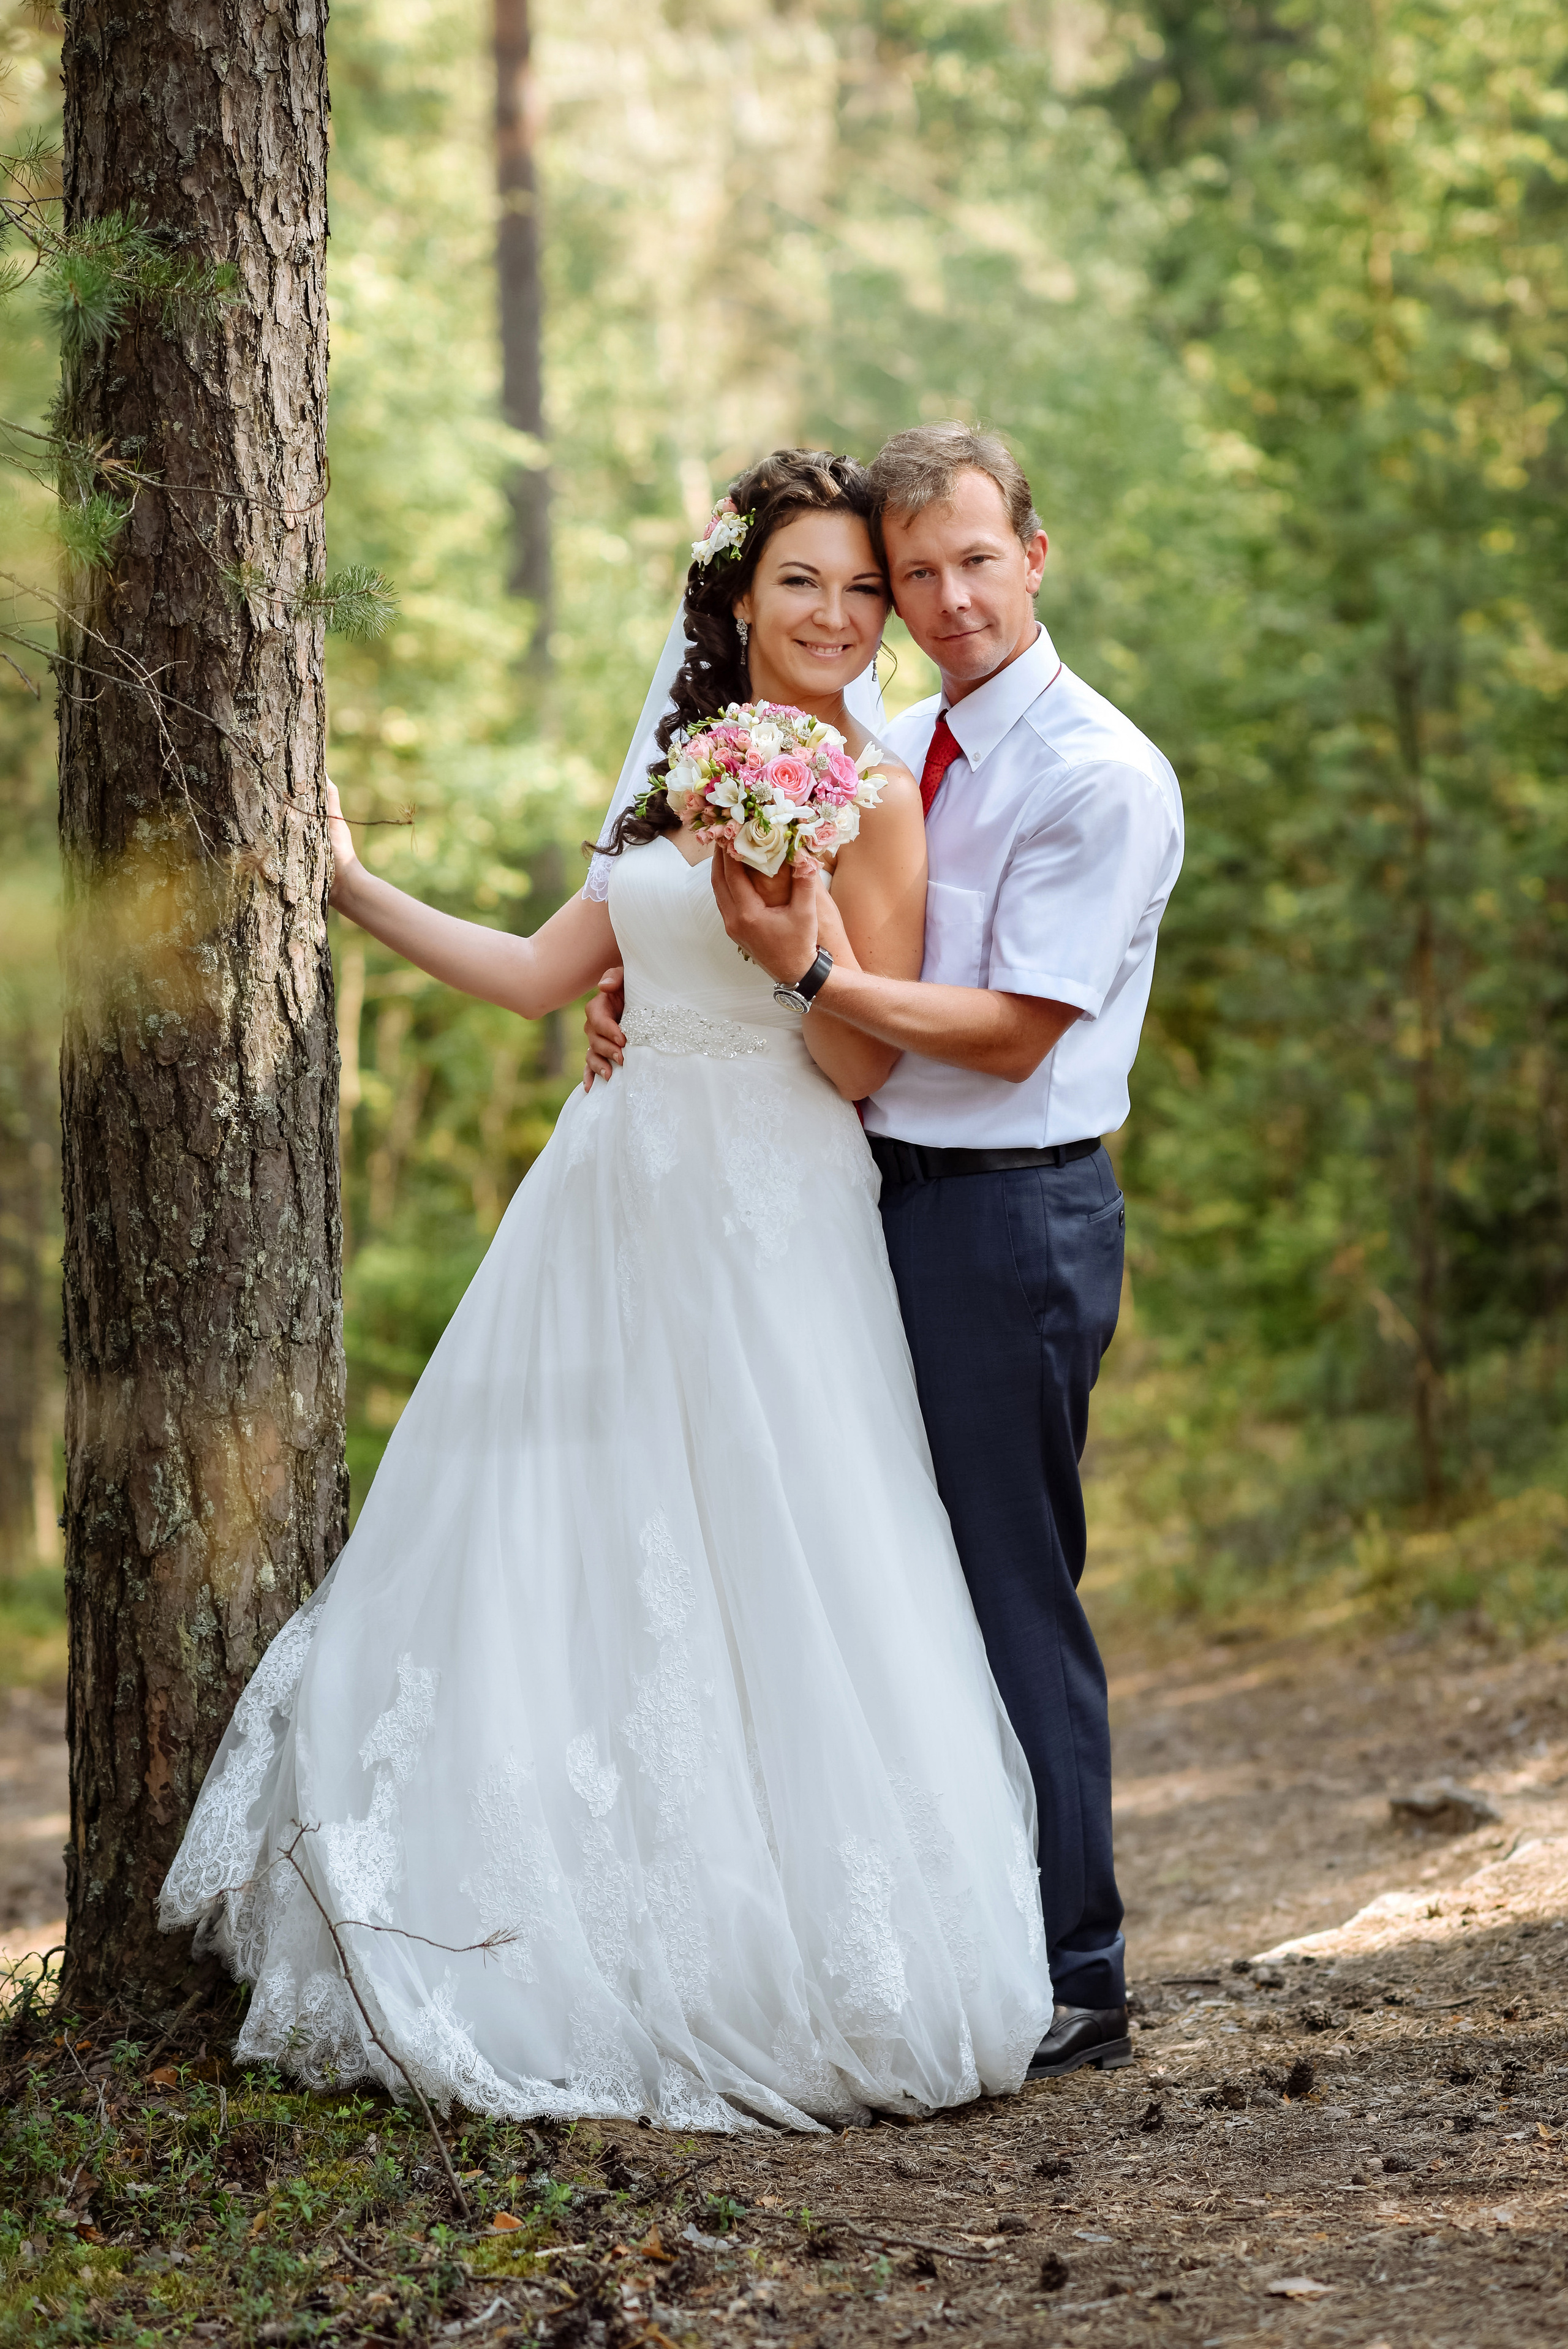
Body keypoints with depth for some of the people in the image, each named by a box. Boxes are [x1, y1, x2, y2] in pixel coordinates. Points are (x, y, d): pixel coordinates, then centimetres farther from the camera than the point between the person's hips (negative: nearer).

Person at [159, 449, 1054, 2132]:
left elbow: (863, 1064, -8)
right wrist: (354, 886, 20)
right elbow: (542, 975, 19)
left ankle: (784, 1987, 3)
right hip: (619, 1203, 7)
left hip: (769, 1226, -7)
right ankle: (572, 1974, 13)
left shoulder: (873, 799, -3)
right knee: (570, 1581, 5)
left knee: (762, 1596, -7)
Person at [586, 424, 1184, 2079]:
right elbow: (756, 921, 24)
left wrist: (816, 975, -25)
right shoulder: (883, 753, 13)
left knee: (1012, 1595, -4)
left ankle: (1070, 1986, 7)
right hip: (877, 1197, 8)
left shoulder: (1104, 779, -11)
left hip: (1010, 1215, -8)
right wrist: (635, 993, 5)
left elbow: (1012, 1034, -16)